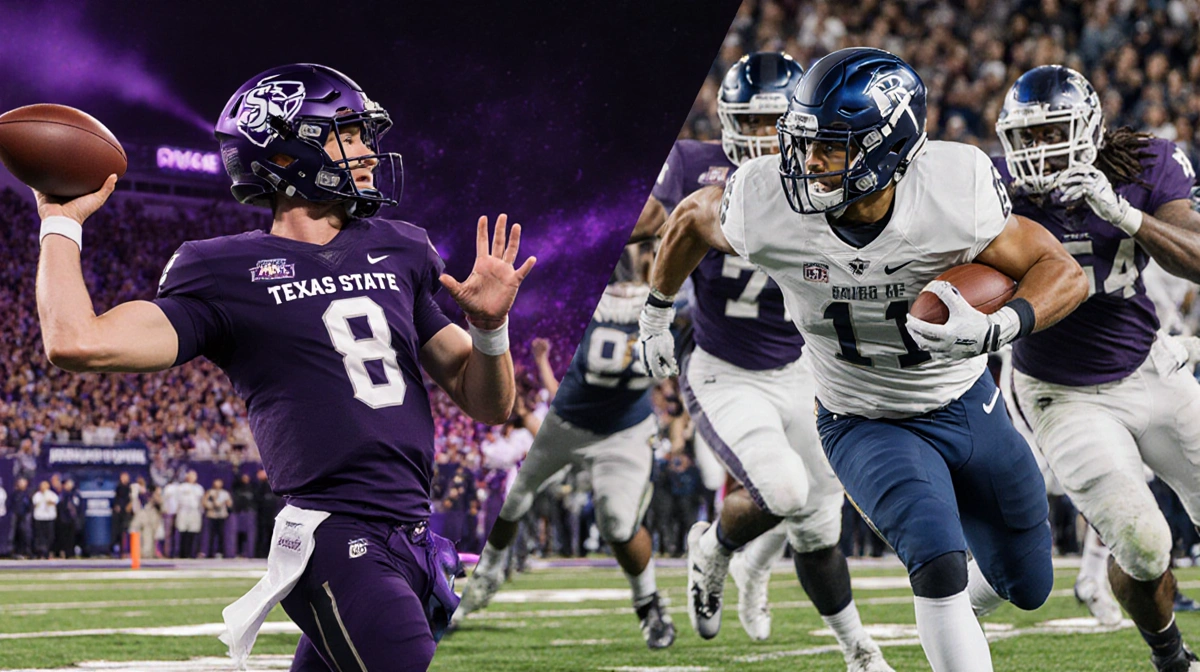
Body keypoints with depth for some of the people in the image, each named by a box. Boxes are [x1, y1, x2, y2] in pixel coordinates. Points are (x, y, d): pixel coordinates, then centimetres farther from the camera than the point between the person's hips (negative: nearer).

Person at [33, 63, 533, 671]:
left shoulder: (398, 254, 17)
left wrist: (488, 325, -1)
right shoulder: (228, 275, -1)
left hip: (412, 542, 7)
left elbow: (486, 404, 19)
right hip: (336, 543, -7)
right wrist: (61, 223, 2)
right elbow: (76, 342, -11)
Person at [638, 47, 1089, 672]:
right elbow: (696, 214, -2)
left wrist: (995, 328, -38)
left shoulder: (955, 194, -29)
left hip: (969, 408, 2)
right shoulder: (766, 208, -26)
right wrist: (657, 308, 12)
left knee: (1027, 586, 18)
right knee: (940, 564, -27)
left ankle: (944, 610, 50)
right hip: (867, 426, -2)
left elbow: (1064, 273, -19)